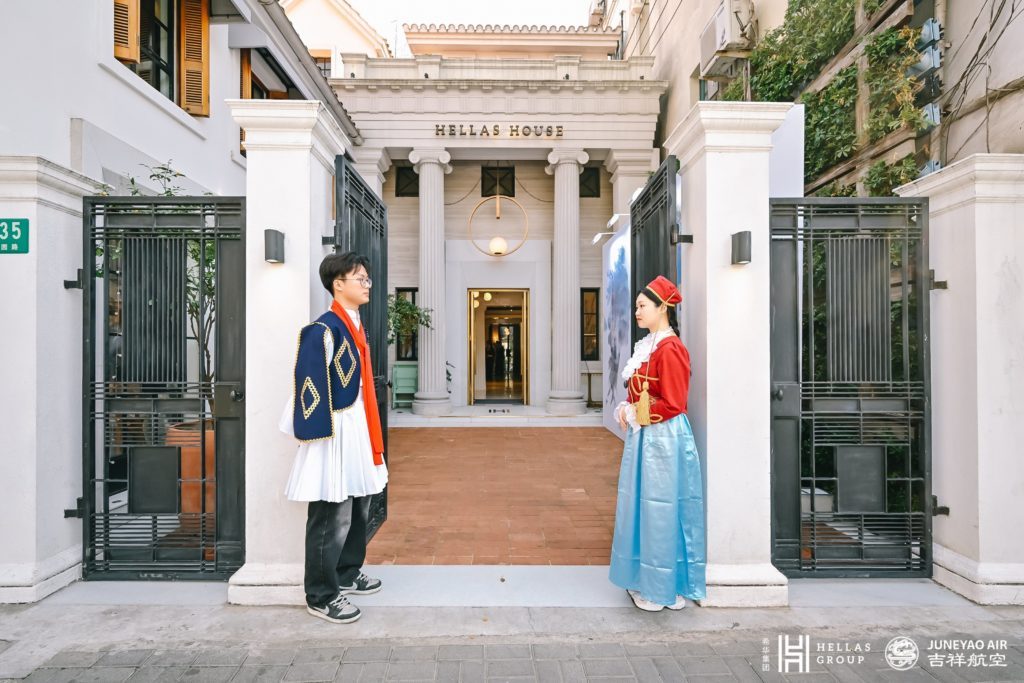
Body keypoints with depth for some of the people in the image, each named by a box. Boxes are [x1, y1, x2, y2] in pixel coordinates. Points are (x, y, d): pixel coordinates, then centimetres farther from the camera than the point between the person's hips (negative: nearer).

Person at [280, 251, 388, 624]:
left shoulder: (356, 327, 13)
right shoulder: (323, 331, -16)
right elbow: (310, 386, -19)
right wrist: (320, 438, -21)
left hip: (359, 431, 10)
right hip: (334, 434, -10)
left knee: (359, 509, 19)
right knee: (332, 516, 0)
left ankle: (347, 573, 36)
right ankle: (321, 596, 16)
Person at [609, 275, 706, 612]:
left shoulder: (670, 349, -17)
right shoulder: (647, 346, 12)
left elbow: (672, 404, -19)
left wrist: (636, 415, -11)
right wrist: (627, 409, 1)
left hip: (663, 439, -10)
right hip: (644, 436, 10)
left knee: (660, 511, 2)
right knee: (644, 507, 16)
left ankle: (663, 589, 19)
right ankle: (648, 580, 31)